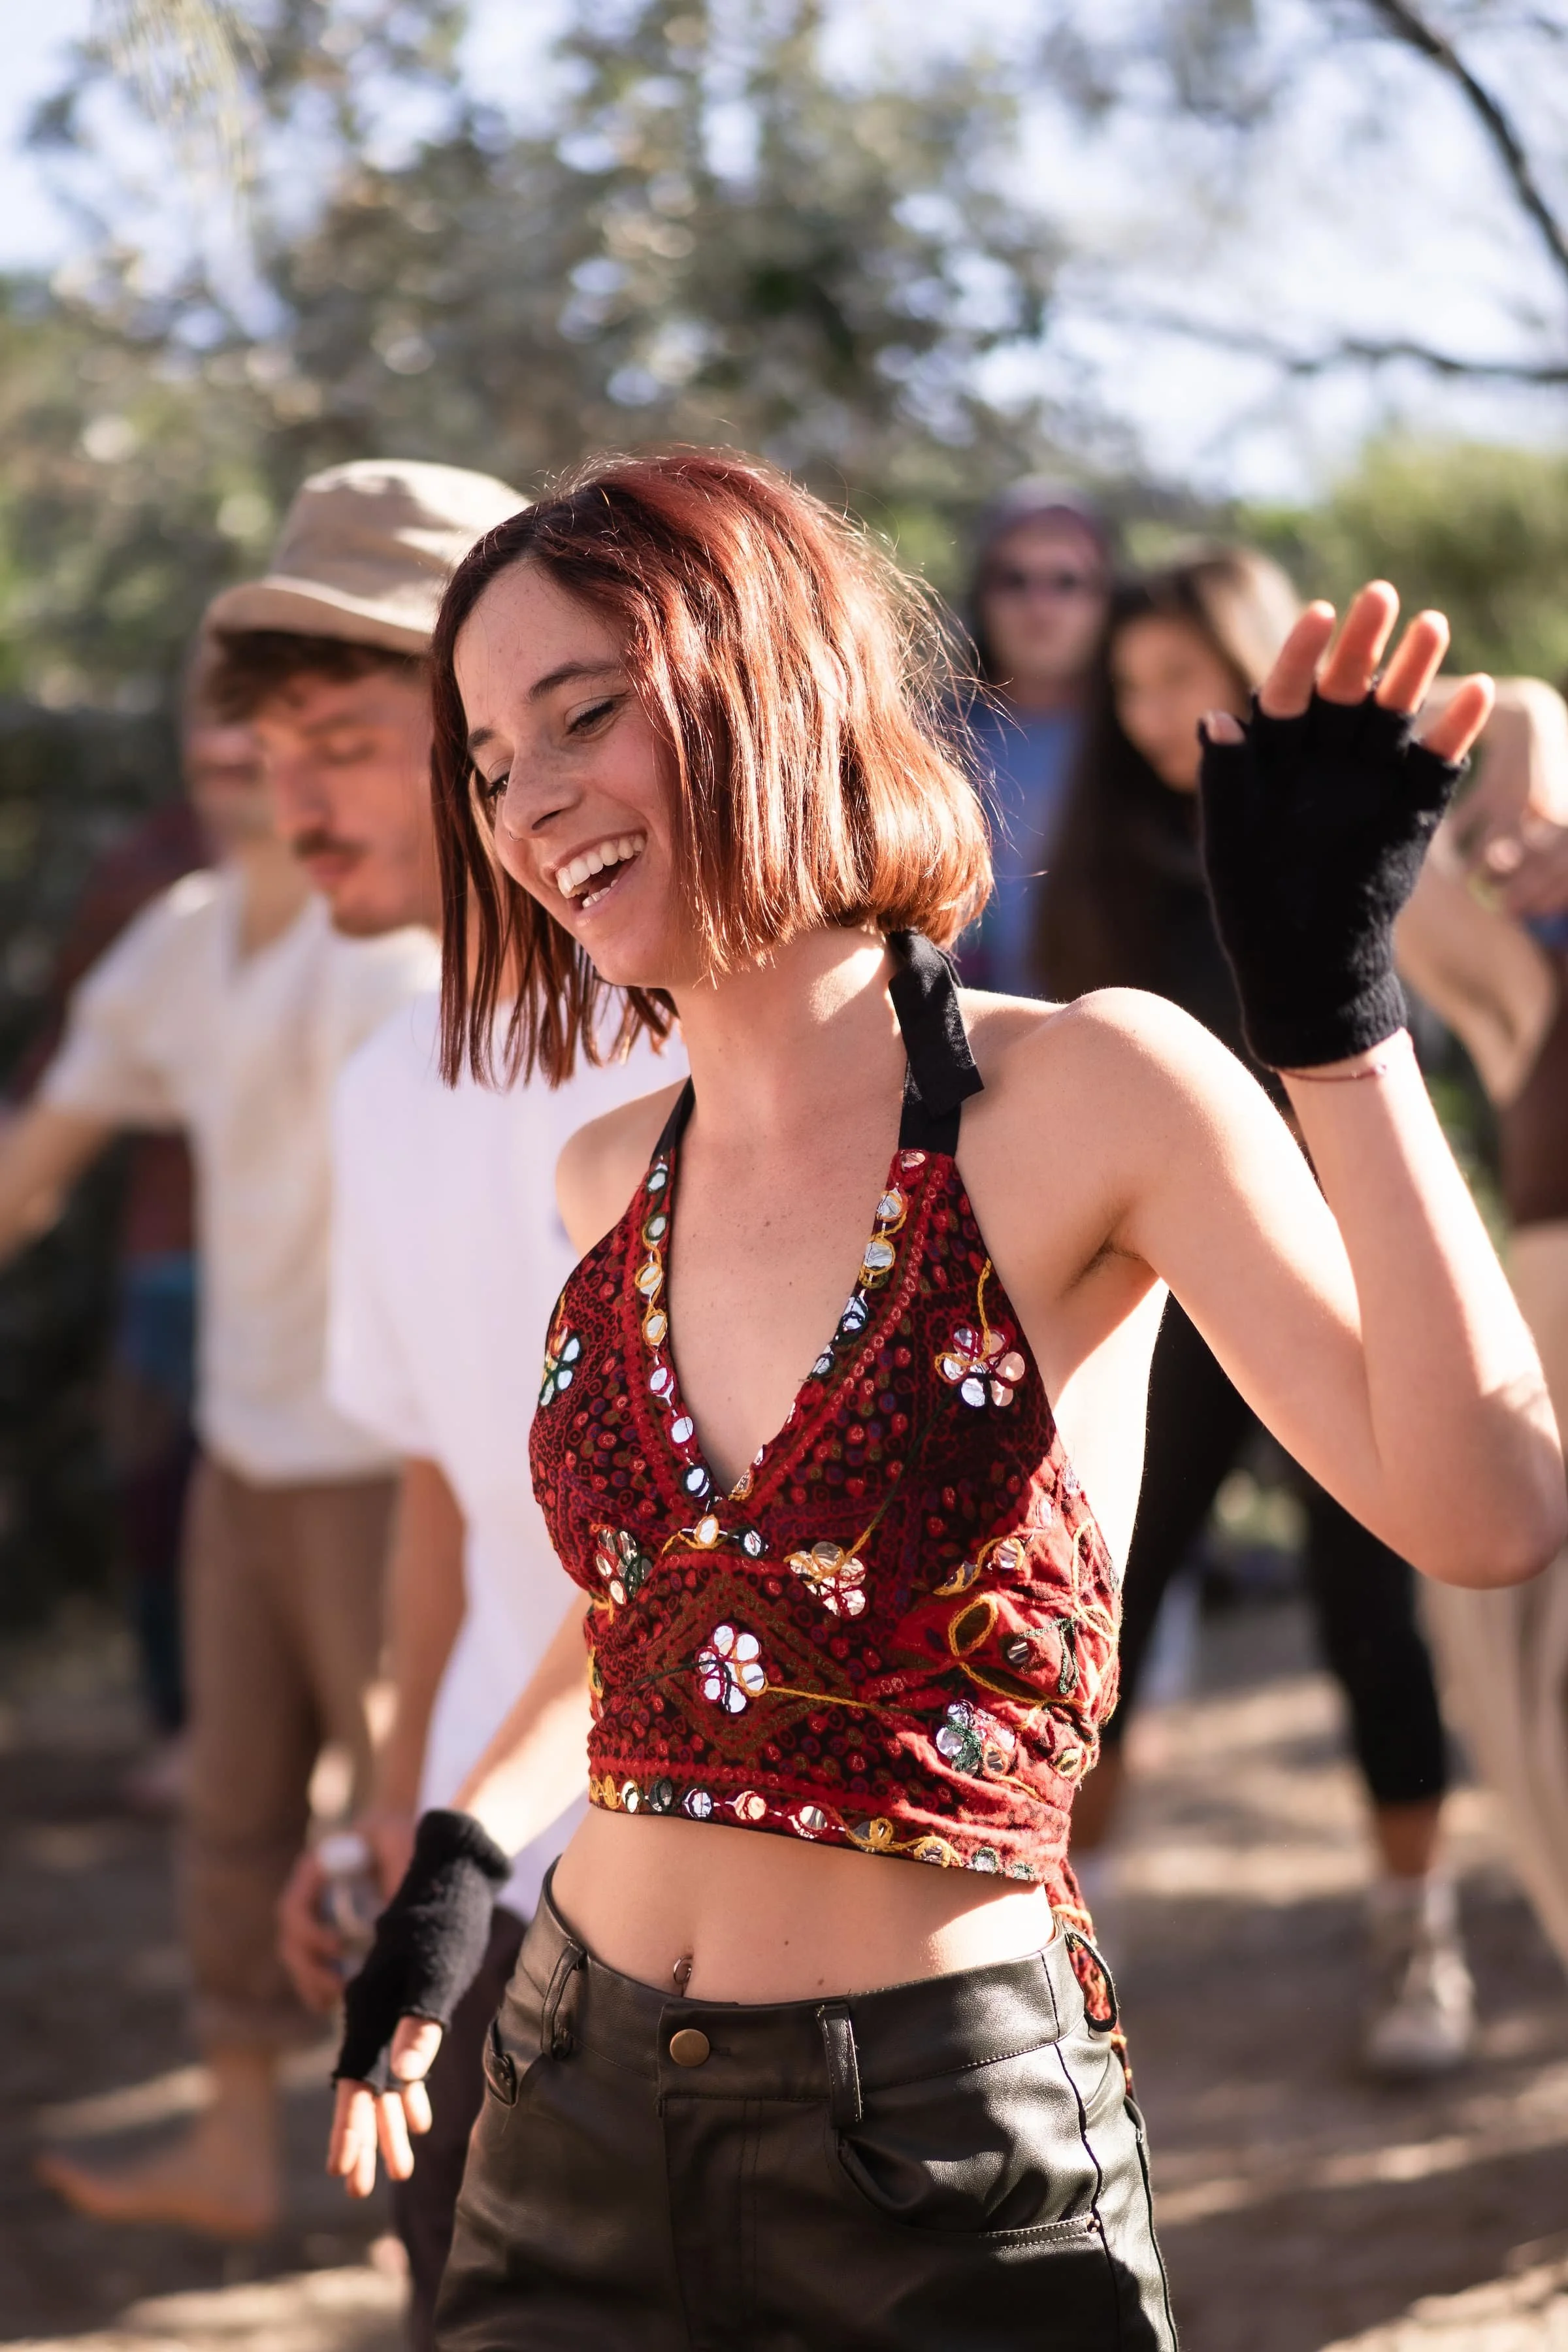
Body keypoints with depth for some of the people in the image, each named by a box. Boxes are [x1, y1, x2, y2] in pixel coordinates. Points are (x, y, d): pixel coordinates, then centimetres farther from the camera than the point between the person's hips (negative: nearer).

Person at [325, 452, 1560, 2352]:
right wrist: (458, 1863, 14)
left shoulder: (1082, 1096, -11)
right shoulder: (612, 1181, 5)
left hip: (947, 2169, -5)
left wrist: (1332, 1002, -26)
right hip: (582, 2115, 5)